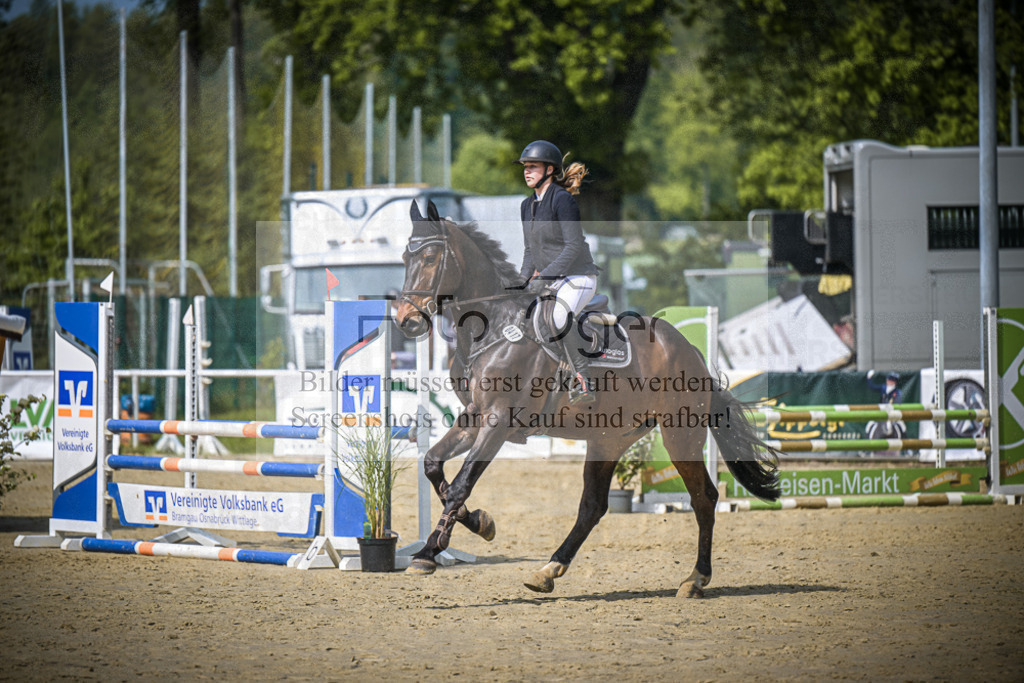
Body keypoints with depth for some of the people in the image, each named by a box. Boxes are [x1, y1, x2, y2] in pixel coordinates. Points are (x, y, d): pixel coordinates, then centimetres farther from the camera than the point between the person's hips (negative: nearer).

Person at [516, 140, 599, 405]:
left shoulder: (562, 199, -15)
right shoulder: (527, 206, 11)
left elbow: (573, 246, -21)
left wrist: (544, 277, -26)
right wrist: (522, 281, 1)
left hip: (578, 277, -9)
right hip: (549, 281, 9)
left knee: (560, 318, -34)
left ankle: (583, 384, -29)